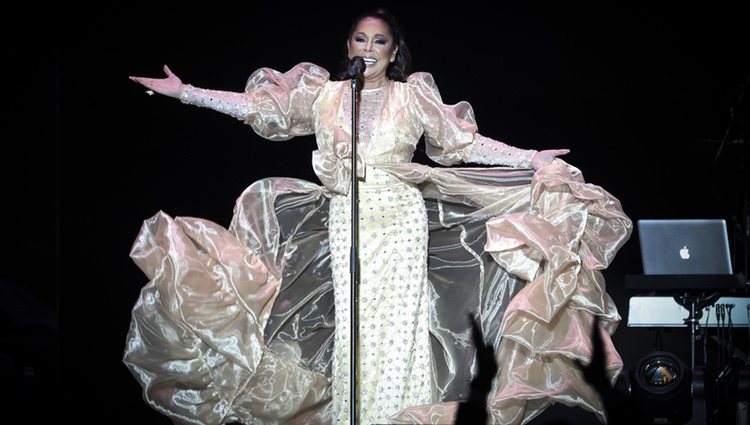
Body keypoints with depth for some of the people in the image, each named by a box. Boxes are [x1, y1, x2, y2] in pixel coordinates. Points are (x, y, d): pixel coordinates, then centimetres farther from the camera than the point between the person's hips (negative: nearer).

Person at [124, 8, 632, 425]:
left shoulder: (413, 96, 4)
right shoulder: (324, 95, 7)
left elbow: (466, 142, 4)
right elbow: (259, 107, 6)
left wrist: (533, 160, -3)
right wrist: (183, 91, 1)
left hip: (401, 222, -1)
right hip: (346, 223, 1)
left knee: (399, 324, -3)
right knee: (353, 327, 0)